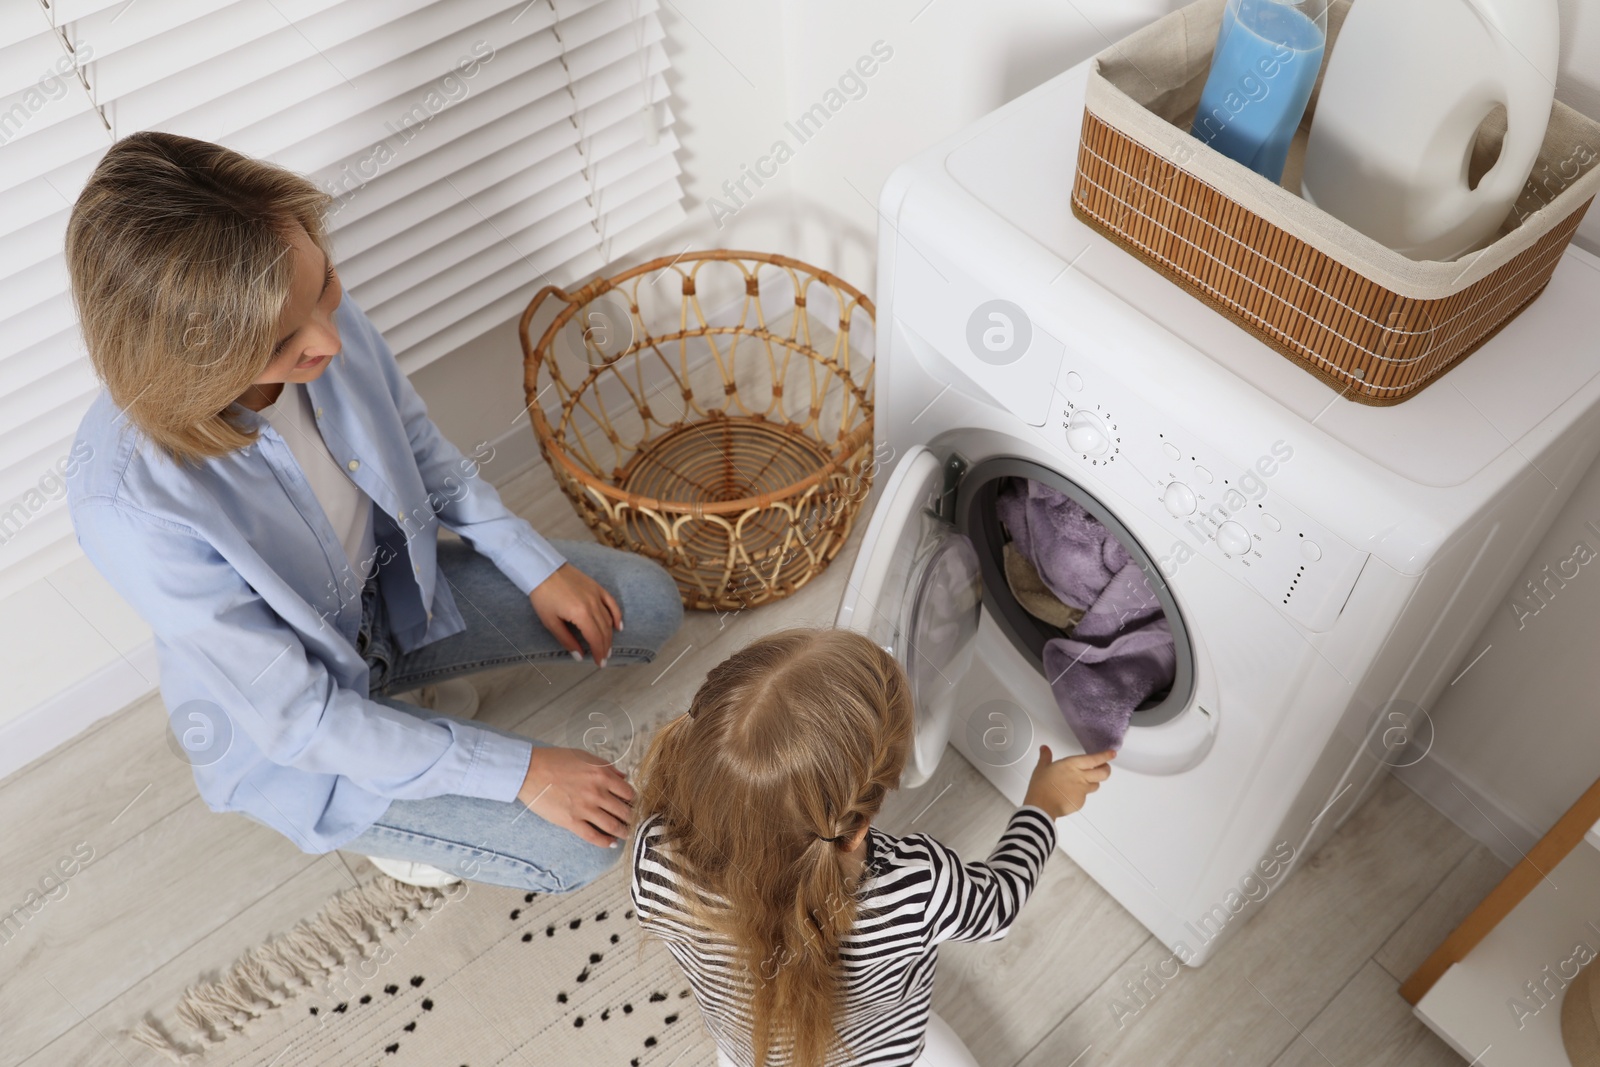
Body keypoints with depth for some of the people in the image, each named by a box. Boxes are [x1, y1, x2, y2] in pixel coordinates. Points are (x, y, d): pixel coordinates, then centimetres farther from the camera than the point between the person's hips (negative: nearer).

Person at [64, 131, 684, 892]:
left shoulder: (313, 311, -23)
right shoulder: (129, 504, -38)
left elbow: (418, 444, -1)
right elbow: (296, 719, -28)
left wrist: (539, 568, -4)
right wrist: (518, 771, -24)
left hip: (392, 588, 6)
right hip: (287, 732, -5)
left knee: (649, 604, 5)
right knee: (577, 847, -13)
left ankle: (401, 680, 15)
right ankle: (371, 815, 14)